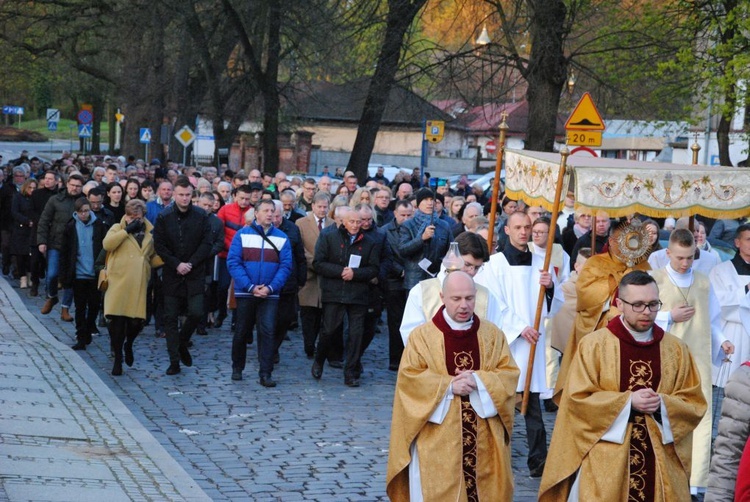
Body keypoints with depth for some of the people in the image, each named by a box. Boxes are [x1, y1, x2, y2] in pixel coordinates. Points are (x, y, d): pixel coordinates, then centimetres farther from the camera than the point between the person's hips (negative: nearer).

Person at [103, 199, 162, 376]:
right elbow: (107, 244, -12)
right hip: (119, 282, -3)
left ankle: (128, 345, 29)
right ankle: (118, 359, 8)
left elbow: (153, 258, 27)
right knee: (117, 320, -6)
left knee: (137, 320, -4)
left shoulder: (149, 233, 18)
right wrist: (127, 229, -12)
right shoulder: (118, 229, 9)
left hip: (139, 285, 3)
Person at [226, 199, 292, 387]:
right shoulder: (242, 234, -1)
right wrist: (251, 287, -15)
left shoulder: (281, 238, 3)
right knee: (242, 332, 11)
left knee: (267, 332, -8)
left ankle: (265, 374, -6)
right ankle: (237, 368, 28)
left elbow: (285, 266, -1)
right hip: (245, 293, 0)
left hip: (270, 294, 0)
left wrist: (270, 288, -14)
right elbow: (233, 262, -7)